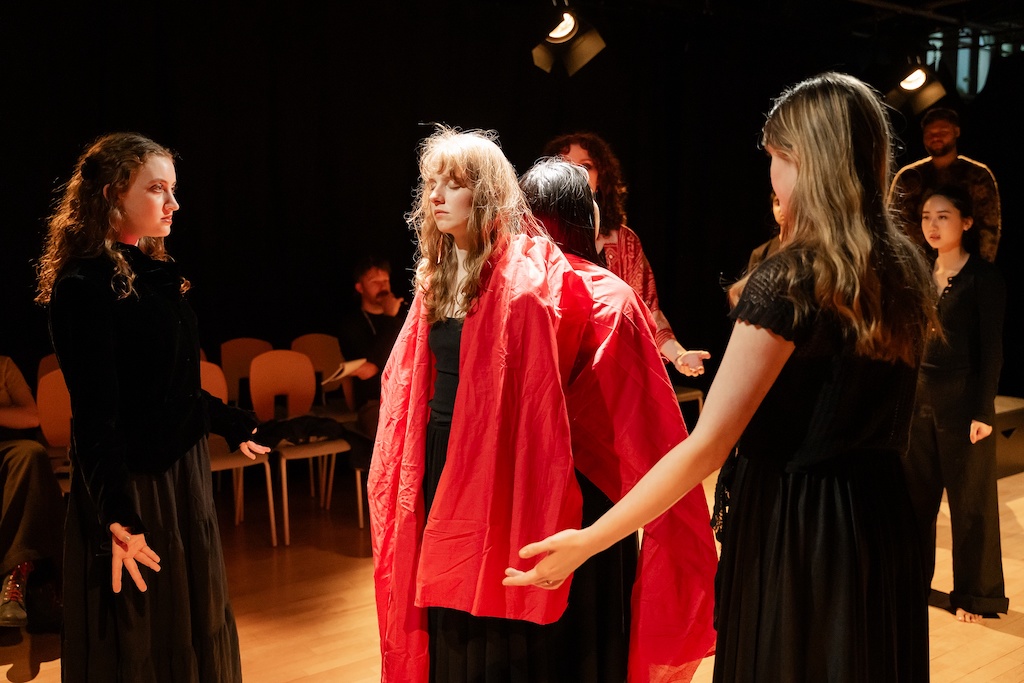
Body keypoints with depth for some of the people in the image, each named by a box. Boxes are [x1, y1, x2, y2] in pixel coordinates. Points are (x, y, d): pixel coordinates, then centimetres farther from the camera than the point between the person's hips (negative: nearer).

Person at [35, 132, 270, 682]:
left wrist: (233, 426, 27)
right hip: (130, 482, -8)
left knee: (197, 627, 18)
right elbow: (96, 414, -21)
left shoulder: (157, 274, 9)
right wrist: (117, 520, -26)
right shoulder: (85, 285, -16)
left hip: (184, 470, 9)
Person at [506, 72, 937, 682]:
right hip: (883, 519, 7)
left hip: (788, 525, -7)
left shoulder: (789, 282, -21)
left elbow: (706, 447, -23)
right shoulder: (905, 269, 1)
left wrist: (588, 541, -20)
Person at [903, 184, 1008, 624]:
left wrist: (982, 411, -14)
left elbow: (992, 349, -10)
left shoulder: (983, 277, -7)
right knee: (916, 492, 11)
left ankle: (975, 594, 17)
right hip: (918, 397, 5)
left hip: (962, 399, -5)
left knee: (969, 500, 4)